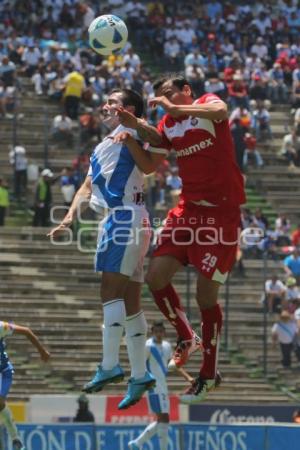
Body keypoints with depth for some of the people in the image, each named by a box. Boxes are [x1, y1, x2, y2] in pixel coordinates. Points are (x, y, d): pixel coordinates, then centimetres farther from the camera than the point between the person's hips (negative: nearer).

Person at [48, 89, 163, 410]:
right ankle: (140, 375, 9)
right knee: (129, 302, 8)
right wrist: (70, 217, 11)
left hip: (125, 217, -10)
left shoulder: (129, 133, 2)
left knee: (111, 293, -15)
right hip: (115, 221, 10)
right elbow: (87, 187, 22)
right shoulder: (102, 148, 26)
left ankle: (109, 366, -20)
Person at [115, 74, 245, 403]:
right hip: (188, 209, 6)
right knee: (156, 276, -4)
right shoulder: (168, 125, 13)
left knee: (206, 293, -6)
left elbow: (220, 111, -30)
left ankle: (209, 374, 7)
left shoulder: (207, 103, -5)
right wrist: (132, 130, 0)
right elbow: (148, 166, 14)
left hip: (221, 212, -6)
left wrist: (174, 107, -24)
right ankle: (187, 338, 20)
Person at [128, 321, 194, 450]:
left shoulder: (167, 346, 13)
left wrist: (188, 377, 12)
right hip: (154, 388, -9)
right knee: (164, 419, -11)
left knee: (161, 420, 12)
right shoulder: (148, 346, -11)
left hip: (163, 388, 9)